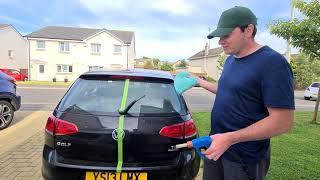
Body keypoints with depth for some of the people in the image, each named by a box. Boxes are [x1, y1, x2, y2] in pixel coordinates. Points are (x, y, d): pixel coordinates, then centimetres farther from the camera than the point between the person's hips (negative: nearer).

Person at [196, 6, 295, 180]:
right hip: (217, 145, 8)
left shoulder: (272, 62, -19)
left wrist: (229, 138, -27)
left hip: (245, 157, -7)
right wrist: (200, 82, 17)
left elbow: (283, 122, -22)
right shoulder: (231, 59, 6)